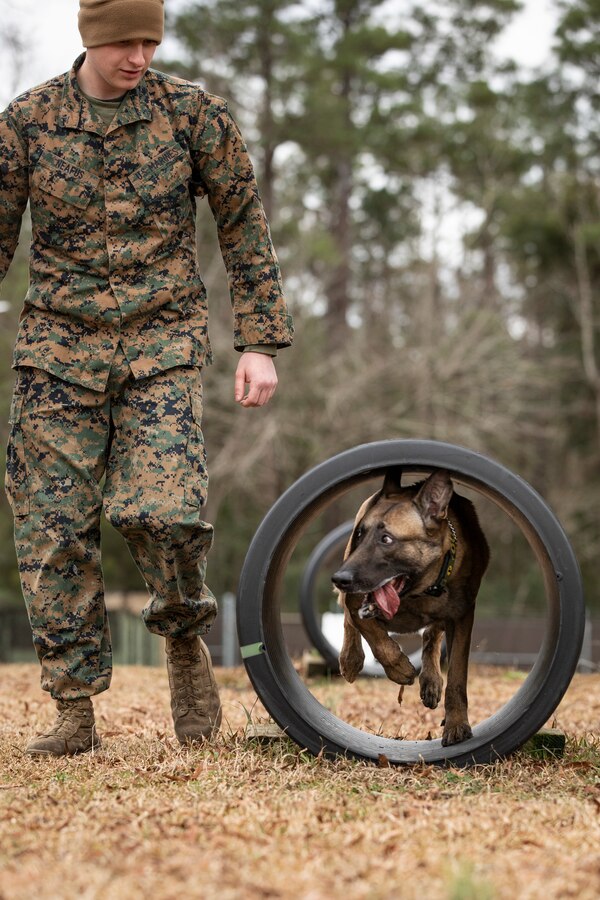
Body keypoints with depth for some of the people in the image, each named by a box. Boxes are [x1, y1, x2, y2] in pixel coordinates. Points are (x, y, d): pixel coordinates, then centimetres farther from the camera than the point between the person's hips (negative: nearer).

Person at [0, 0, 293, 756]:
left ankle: (186, 641, 11)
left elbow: (243, 227, 5)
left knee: (160, 511, -19)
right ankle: (74, 711, 9)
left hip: (163, 345, -1)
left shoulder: (193, 113, -1)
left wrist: (260, 344, 1)